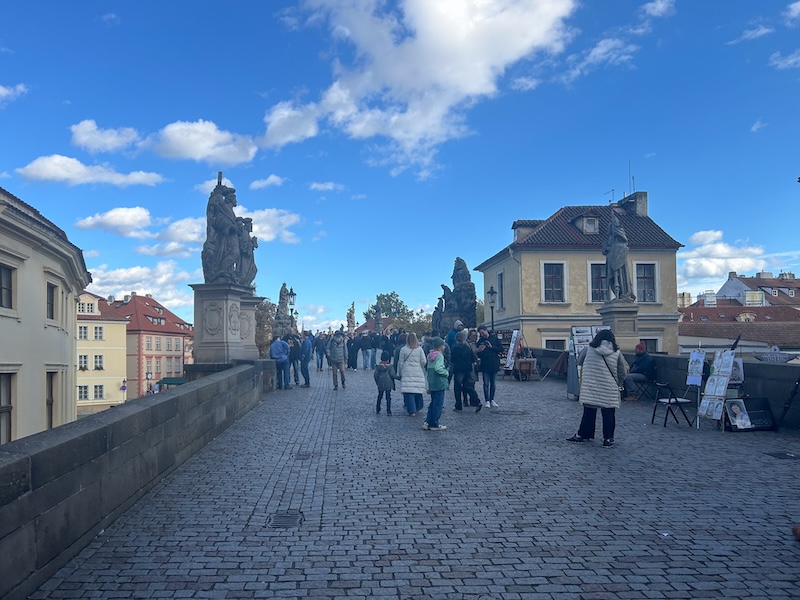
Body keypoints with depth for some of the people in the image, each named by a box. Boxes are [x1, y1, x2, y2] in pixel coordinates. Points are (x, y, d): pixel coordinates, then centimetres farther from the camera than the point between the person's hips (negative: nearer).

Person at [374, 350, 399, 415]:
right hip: (388, 384, -3)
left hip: (380, 385, 3)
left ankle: (377, 410, 20)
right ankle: (388, 411, -1)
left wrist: (377, 382, 13)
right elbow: (392, 374, -14)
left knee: (379, 396, 15)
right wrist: (399, 377, -2)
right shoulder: (390, 366, -9)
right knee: (388, 397, 1)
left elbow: (375, 375, -1)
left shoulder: (378, 366, -1)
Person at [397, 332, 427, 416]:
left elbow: (400, 363, 2)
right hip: (418, 373, 2)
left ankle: (412, 410, -6)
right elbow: (424, 362, 4)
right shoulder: (419, 349, -1)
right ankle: (418, 408, 26)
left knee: (408, 392, -1)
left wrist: (399, 374, 13)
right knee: (418, 391, 14)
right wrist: (424, 372, 23)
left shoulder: (403, 349, -4)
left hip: (407, 373, -2)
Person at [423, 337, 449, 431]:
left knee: (433, 403, 16)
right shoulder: (440, 356, -15)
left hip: (431, 383, 8)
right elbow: (438, 368, -28)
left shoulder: (430, 356, 10)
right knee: (438, 404, 1)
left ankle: (427, 422, 15)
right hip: (439, 383, -8)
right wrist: (446, 373, -12)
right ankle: (434, 424, 7)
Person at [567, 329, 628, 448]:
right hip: (609, 390, -1)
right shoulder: (616, 353, 1)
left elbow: (579, 362, 14)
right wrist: (616, 382, 22)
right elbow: (622, 373, 5)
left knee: (589, 412, 11)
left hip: (590, 388, 1)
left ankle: (583, 435, 19)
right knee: (608, 414, 7)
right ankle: (608, 438, 12)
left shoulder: (588, 349, 0)